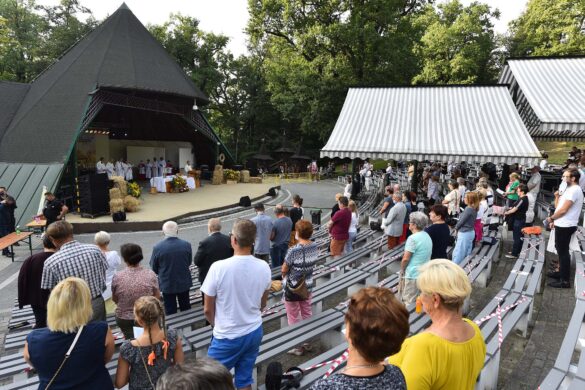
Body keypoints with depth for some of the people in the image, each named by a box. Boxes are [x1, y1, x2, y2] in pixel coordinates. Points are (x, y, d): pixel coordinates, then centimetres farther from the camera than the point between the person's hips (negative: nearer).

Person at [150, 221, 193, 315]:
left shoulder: (157, 247, -19)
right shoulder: (186, 245, -14)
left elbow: (154, 268, -5)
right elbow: (189, 262, 1)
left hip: (167, 284, -2)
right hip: (184, 283, 2)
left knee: (170, 311, 13)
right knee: (186, 308, 20)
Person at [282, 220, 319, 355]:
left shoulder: (294, 251, -28)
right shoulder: (315, 247, -10)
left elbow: (284, 270, -15)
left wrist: (285, 276, 6)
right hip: (307, 286, 6)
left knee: (294, 318, 12)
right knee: (307, 314, 22)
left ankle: (297, 346, 26)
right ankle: (307, 342, 38)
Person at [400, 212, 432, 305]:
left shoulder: (413, 238, -20)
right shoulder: (427, 236, 9)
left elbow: (406, 259, -19)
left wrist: (402, 269, -2)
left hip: (413, 274, -9)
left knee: (409, 302, 3)